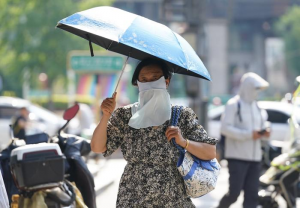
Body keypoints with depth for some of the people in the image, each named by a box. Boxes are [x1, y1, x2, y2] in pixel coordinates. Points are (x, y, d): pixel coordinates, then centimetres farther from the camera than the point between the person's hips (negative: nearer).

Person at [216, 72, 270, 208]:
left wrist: (263, 133, 1)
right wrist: (249, 134, -21)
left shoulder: (256, 107, 17)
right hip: (237, 157, -7)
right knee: (234, 193, -10)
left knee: (252, 195, 1)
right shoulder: (234, 105, -6)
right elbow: (225, 128, -15)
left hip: (254, 157, 7)